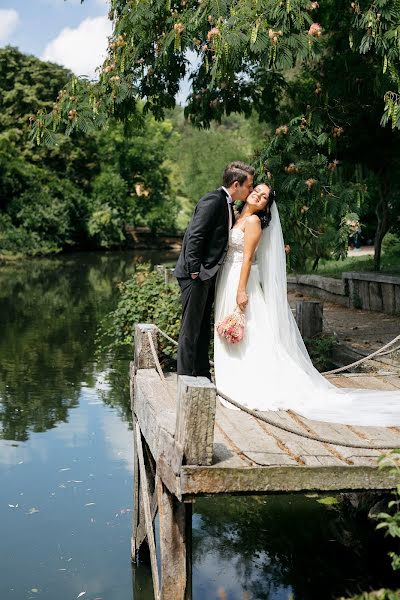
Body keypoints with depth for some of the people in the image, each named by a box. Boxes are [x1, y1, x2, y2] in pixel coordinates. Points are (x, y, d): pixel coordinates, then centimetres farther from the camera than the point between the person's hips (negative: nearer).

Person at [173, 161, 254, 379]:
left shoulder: (226, 204, 14)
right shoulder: (212, 201, -15)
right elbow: (195, 237, -21)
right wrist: (194, 270, -22)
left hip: (207, 275, 10)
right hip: (195, 275, -10)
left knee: (203, 328, 15)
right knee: (191, 328, -3)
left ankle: (202, 376, 23)